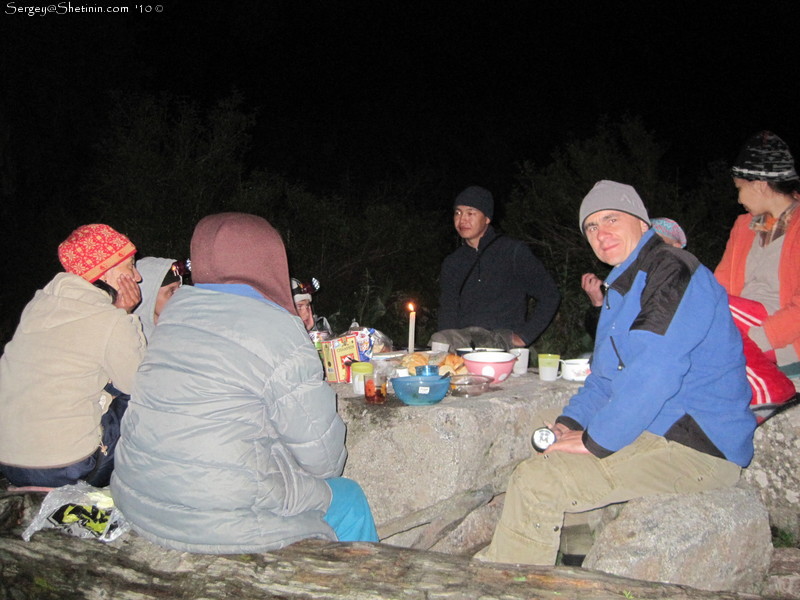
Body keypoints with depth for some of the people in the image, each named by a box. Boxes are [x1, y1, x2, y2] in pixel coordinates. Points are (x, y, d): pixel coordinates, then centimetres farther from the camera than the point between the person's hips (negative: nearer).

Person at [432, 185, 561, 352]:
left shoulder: (513, 251, 5)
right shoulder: (451, 264, 20)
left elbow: (550, 295, 4)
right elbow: (448, 313, 15)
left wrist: (524, 336, -4)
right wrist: (450, 339, -7)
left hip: (504, 339, -4)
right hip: (462, 340, 4)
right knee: (440, 341, -33)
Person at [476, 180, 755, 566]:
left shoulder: (673, 272, -14)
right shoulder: (625, 284, 19)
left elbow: (652, 376, -25)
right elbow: (606, 377, 21)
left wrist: (596, 440, -18)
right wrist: (570, 422, 5)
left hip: (696, 447, -11)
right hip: (657, 432, 11)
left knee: (536, 481, -21)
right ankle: (494, 563, 18)